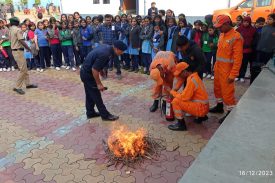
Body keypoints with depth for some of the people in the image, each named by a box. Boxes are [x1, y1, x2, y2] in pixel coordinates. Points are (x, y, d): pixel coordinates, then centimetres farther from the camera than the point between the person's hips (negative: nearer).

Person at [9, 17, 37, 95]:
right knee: (23, 70, -7)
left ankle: (27, 84, 22)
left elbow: (11, 40, 11)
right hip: (18, 51, -9)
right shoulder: (18, 30, -13)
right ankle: (17, 87, -4)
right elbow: (21, 41, -18)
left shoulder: (10, 30, 12)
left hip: (14, 50, 9)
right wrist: (30, 49, -13)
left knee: (24, 69, 16)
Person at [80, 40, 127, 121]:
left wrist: (102, 71, 18)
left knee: (90, 94, 19)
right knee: (96, 96, 1)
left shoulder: (107, 47, -1)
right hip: (88, 74, -9)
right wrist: (99, 84, -18)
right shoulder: (105, 54, -30)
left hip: (86, 72, 9)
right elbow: (94, 69, -27)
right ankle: (105, 115, 13)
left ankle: (90, 113, 33)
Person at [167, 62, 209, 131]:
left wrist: (172, 92, -9)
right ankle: (202, 116, 22)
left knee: (176, 101, -17)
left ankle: (181, 124, -7)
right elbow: (187, 94, 17)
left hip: (200, 108, -10)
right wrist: (176, 93, 7)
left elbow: (184, 97, -21)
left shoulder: (191, 79, -19)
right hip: (204, 107, 10)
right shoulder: (194, 76, 10)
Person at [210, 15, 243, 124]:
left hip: (227, 70, -8)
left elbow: (238, 58, -19)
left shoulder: (236, 37, -17)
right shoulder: (222, 34, 8)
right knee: (217, 88, 19)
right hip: (218, 68, 8)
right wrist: (216, 65, 15)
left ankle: (231, 112, 13)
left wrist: (233, 74, -19)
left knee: (227, 92, -2)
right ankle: (219, 106, 38)